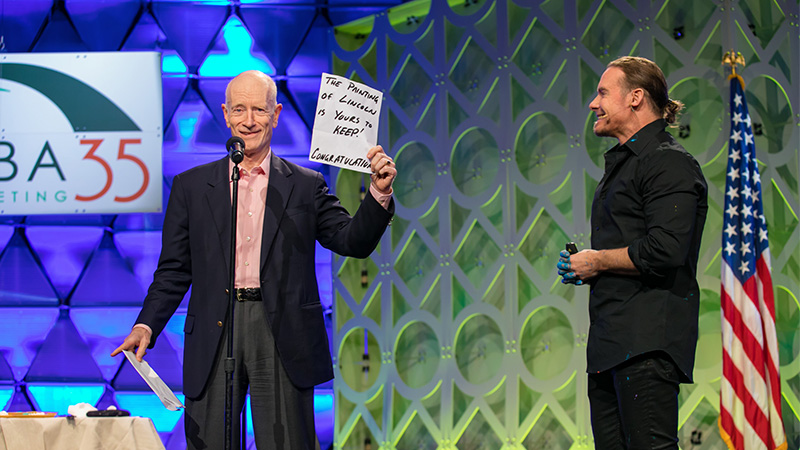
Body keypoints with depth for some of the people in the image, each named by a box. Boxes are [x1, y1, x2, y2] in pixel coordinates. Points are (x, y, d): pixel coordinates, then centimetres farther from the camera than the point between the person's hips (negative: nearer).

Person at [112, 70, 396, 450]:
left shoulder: (305, 186, 9)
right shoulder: (191, 186, 11)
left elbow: (354, 242, 3)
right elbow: (174, 269, 10)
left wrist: (379, 192, -13)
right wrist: (146, 325, -3)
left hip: (282, 337, -1)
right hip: (213, 337, 1)